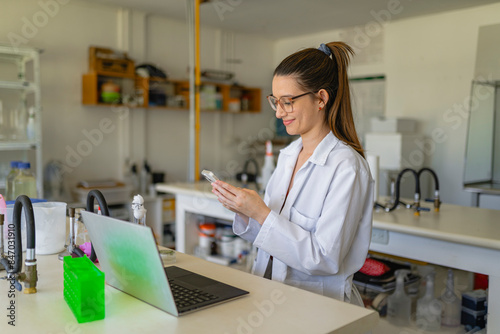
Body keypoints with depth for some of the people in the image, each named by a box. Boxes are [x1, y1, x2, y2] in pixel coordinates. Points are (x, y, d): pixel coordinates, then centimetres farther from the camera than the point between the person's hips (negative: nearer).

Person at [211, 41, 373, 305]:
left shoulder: (346, 167, -17)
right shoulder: (288, 155, 7)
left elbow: (326, 260, -19)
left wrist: (261, 213, -22)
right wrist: (243, 212, -6)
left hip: (317, 304, -6)